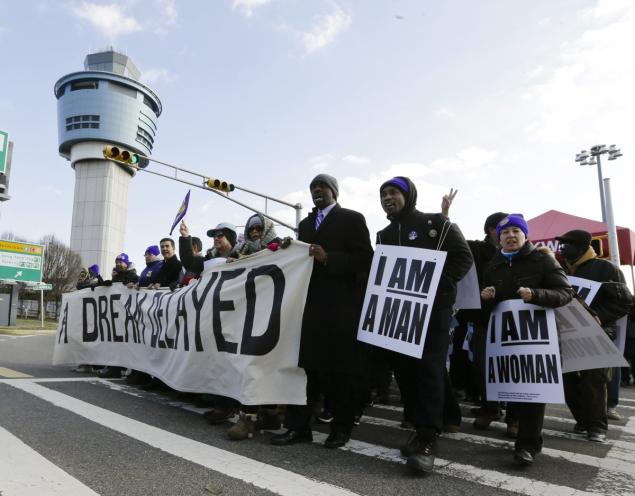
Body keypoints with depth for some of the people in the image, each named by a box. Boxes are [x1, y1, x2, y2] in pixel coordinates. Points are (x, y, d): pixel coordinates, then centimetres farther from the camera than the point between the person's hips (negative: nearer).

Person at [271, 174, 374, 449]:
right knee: (306, 365, 4)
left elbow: (365, 259, -9)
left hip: (342, 305, -5)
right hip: (311, 303, 5)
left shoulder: (352, 219, 2)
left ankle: (341, 428, 15)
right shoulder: (305, 224, 22)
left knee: (342, 368, 3)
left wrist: (328, 258, -17)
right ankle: (299, 426, 10)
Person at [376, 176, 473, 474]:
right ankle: (420, 429, 17)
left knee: (429, 369, -9)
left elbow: (463, 257, -6)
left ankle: (428, 439, -5)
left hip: (433, 307, -5)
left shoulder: (435, 223, -1)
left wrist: (436, 284, -15)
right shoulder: (384, 235, 16)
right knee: (404, 369, 5)